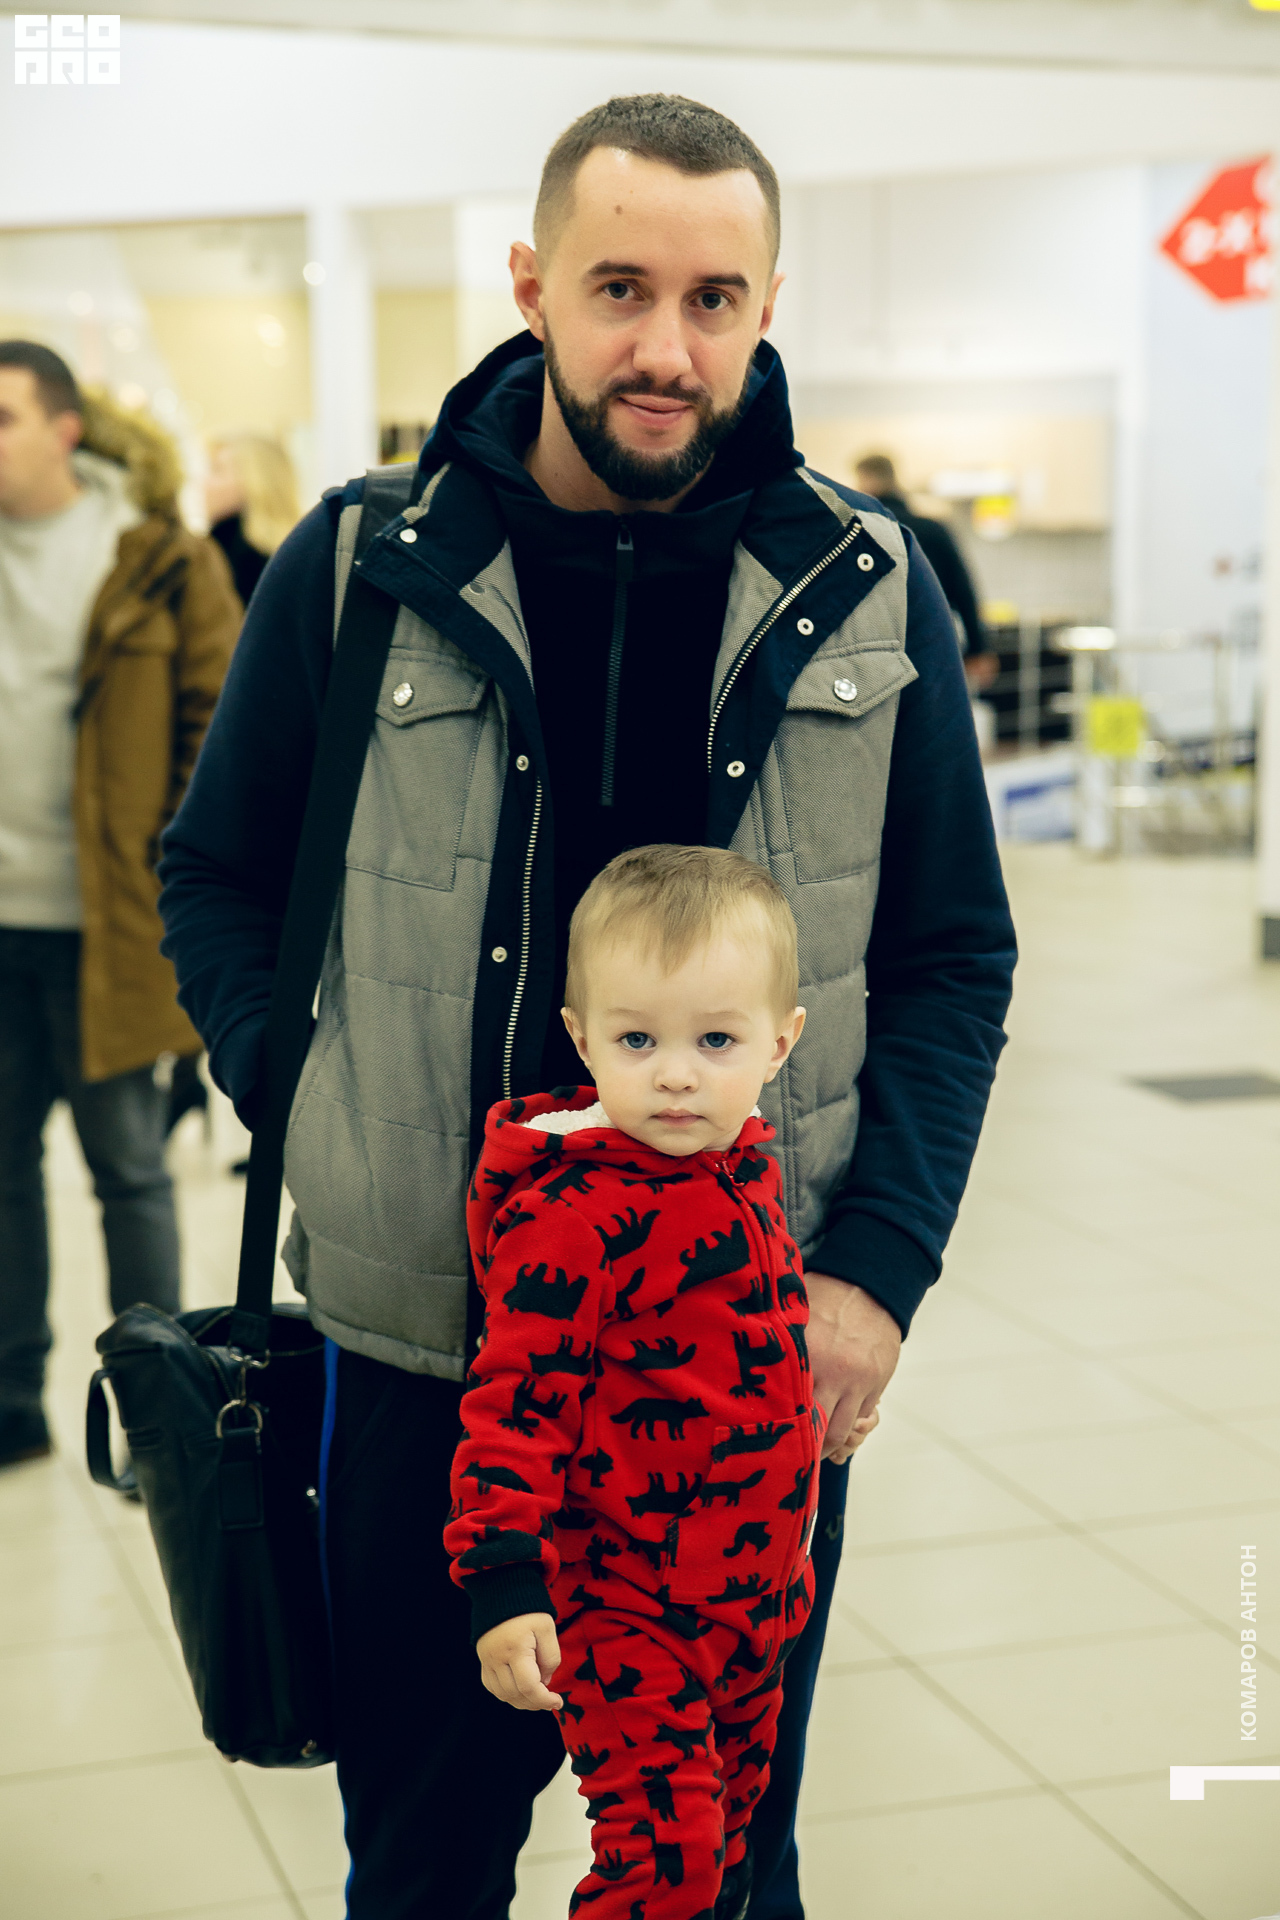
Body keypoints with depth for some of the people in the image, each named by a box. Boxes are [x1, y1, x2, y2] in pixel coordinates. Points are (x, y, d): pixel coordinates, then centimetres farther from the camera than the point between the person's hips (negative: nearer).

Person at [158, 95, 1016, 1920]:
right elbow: (217, 879, 7)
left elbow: (954, 953, 2)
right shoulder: (359, 571, -4)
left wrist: (880, 1264, -8)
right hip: (424, 1340, 0)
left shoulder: (866, 593, -2)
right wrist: (321, 1128, -5)